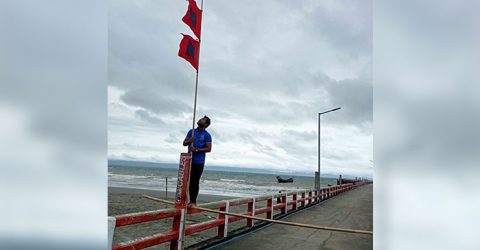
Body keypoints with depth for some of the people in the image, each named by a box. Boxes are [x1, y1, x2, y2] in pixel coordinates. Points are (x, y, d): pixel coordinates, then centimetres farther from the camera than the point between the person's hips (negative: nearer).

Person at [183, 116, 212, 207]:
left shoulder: (207, 135, -3)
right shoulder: (191, 131, 11)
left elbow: (208, 149, -9)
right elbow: (184, 143, 11)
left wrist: (196, 150, -18)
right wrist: (189, 141, -11)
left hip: (199, 162, -4)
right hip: (190, 160, 4)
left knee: (195, 181, -1)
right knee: (190, 181, 6)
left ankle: (193, 201, 8)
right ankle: (191, 201, 14)